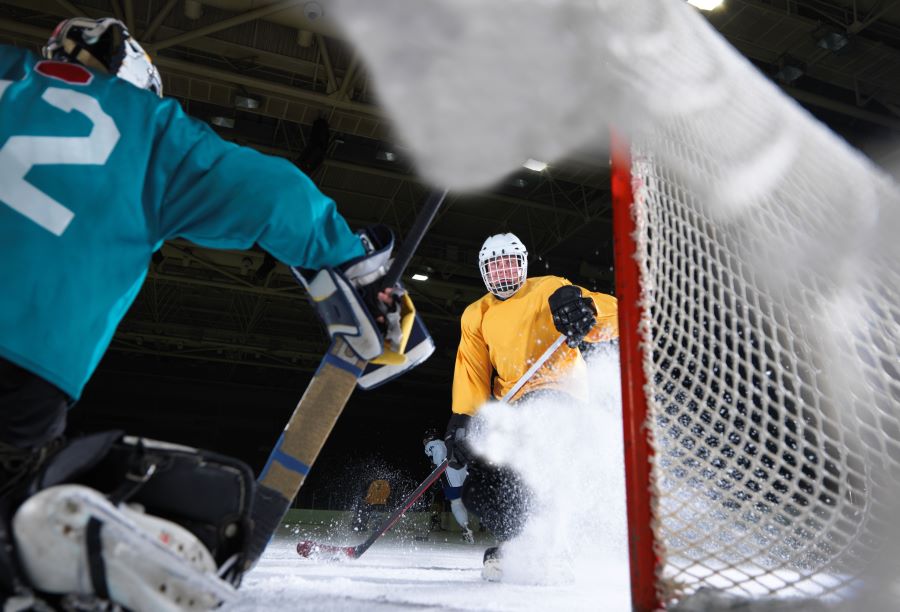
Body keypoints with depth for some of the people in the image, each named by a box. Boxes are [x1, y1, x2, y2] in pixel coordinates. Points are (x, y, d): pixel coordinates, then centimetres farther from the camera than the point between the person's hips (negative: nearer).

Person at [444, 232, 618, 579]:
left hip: (557, 390, -7)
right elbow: (471, 372, 10)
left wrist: (587, 310, -32)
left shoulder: (549, 290, 2)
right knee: (478, 491, 2)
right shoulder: (477, 316, 17)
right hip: (514, 407, 7)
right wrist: (461, 420, -5)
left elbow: (613, 316, -8)